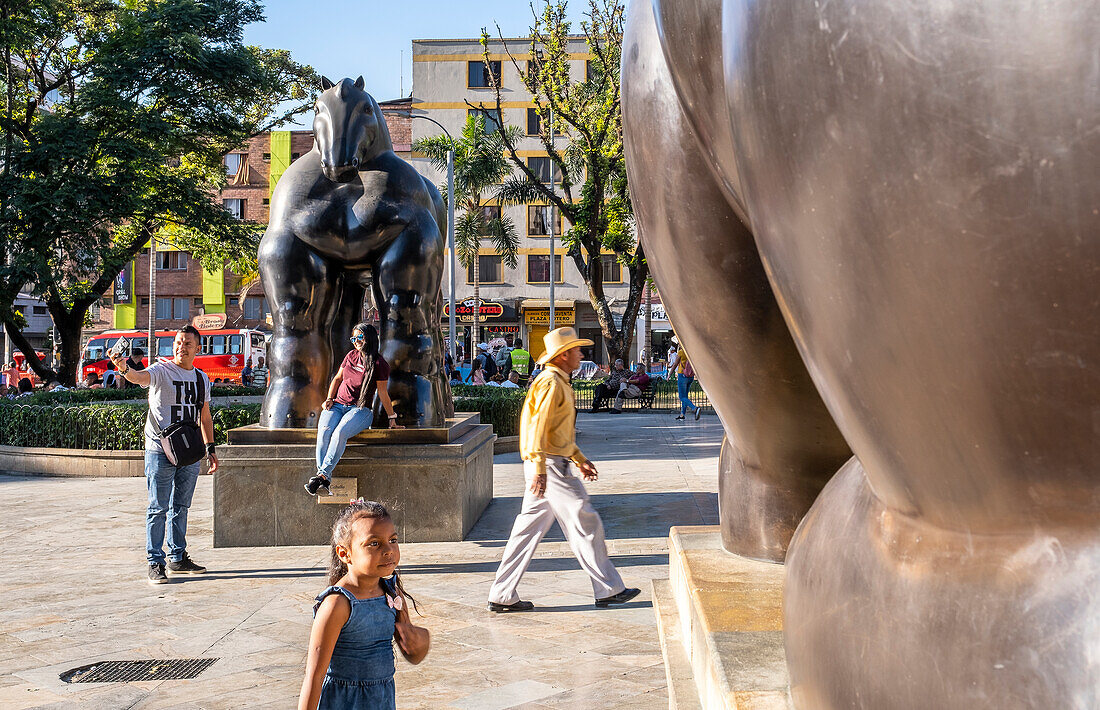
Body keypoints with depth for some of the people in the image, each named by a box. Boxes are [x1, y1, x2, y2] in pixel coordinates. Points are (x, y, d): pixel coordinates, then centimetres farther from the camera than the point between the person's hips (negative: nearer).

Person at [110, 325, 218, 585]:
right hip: (160, 451, -5)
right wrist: (124, 369, -50)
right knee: (158, 508, -2)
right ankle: (155, 563, 5)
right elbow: (141, 377, -29)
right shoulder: (161, 371, -6)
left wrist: (210, 448, 15)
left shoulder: (202, 378, 12)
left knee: (180, 507, 14)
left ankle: (178, 558, 24)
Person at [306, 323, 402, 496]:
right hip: (337, 405, 4)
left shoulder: (379, 364, -3)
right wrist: (329, 399, 10)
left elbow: (383, 393, 2)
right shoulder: (351, 356, 13)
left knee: (340, 433, -35)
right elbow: (337, 378, 24)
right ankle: (325, 479, -37)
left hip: (361, 409, -4)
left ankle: (322, 474, -38)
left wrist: (392, 419, 5)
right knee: (324, 432, -28)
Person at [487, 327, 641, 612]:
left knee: (528, 529, 9)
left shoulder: (560, 383, 21)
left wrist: (580, 460, 28)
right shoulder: (551, 383, -13)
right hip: (550, 466, -10)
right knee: (585, 522, -3)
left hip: (546, 468, 10)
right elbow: (538, 427, -21)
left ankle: (502, 596, 12)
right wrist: (540, 470, -26)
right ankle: (608, 590, 6)